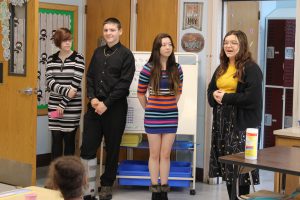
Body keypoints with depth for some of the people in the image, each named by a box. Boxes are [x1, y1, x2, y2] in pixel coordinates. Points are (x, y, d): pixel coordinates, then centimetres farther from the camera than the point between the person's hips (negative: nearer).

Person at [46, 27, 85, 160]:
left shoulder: (78, 58, -5)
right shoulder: (51, 59, 6)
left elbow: (75, 84, -11)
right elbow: (49, 82, -4)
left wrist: (63, 104, -12)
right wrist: (66, 91, -20)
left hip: (72, 107, -3)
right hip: (54, 106, 3)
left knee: (69, 139, 5)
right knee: (56, 139, 5)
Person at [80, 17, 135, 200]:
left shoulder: (126, 55, -3)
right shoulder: (98, 52, 13)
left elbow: (124, 83, -11)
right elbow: (90, 77, 12)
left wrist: (106, 103, -15)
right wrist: (92, 98, -6)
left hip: (115, 107, -4)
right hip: (95, 105, 4)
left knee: (112, 148, 5)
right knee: (87, 147, -1)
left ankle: (107, 185, 19)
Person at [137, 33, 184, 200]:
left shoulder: (176, 68, 2)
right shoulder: (148, 68, -8)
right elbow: (141, 93, 1)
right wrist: (148, 109, 7)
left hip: (171, 116, 3)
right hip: (153, 117, -2)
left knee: (166, 155, 7)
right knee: (155, 154, 5)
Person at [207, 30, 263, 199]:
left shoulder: (251, 68, -9)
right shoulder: (221, 68, 16)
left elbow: (252, 98, -19)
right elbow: (210, 91, 18)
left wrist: (226, 97, -14)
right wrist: (215, 95, -6)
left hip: (242, 123, -8)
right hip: (222, 122, 8)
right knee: (226, 165, 11)